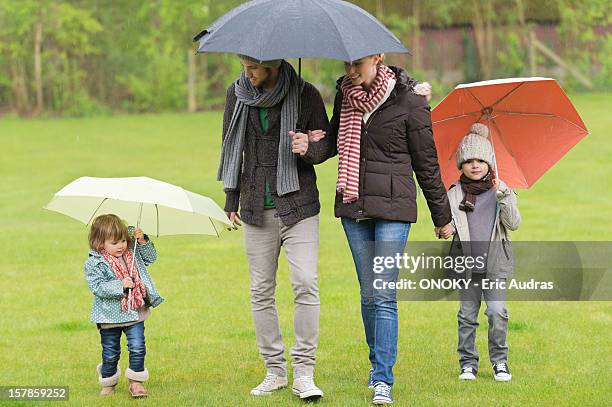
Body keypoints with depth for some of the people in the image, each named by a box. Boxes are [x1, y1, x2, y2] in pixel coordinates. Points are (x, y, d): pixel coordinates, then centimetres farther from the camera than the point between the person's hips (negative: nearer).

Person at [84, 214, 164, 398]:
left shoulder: (132, 254, 4)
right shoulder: (94, 264, -13)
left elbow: (150, 257, 16)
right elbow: (98, 287, -21)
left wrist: (143, 241, -1)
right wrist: (120, 285, -29)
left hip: (135, 313, 3)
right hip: (110, 316, -3)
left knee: (137, 347, -5)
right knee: (110, 353, 9)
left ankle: (136, 382, 8)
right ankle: (108, 383, 29)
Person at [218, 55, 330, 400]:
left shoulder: (305, 95, -5)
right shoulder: (237, 94, 6)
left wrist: (310, 148, -20)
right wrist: (232, 200, 16)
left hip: (298, 203, -3)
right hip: (257, 208, 3)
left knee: (306, 284, -12)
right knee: (261, 291, 4)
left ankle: (304, 374, -6)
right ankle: (275, 370, 14)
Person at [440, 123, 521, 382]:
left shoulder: (501, 191, 2)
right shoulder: (455, 193, 5)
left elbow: (514, 223, -7)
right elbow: (449, 221, 5)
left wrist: (501, 196, -20)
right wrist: (445, 230, -18)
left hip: (495, 263, -1)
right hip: (466, 263, 1)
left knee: (497, 312, -9)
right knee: (467, 314, 4)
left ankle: (500, 361, 4)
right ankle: (468, 363, 13)